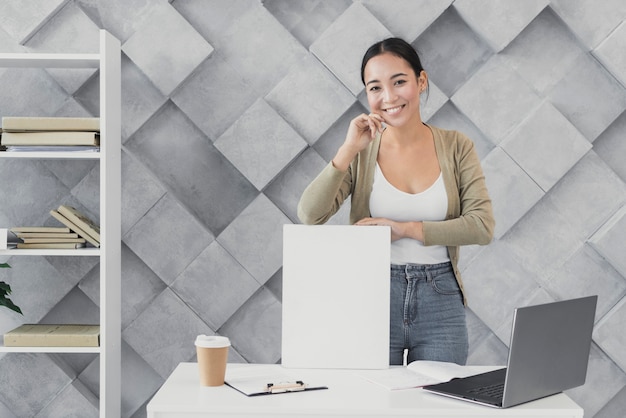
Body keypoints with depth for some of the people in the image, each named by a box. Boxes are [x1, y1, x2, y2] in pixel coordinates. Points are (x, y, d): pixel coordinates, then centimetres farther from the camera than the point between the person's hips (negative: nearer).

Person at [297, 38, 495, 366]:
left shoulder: (456, 147, 0)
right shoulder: (360, 152, -1)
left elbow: (483, 226, -8)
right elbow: (309, 216, -14)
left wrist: (406, 229, -15)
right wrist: (348, 149, -20)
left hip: (440, 301, 1)